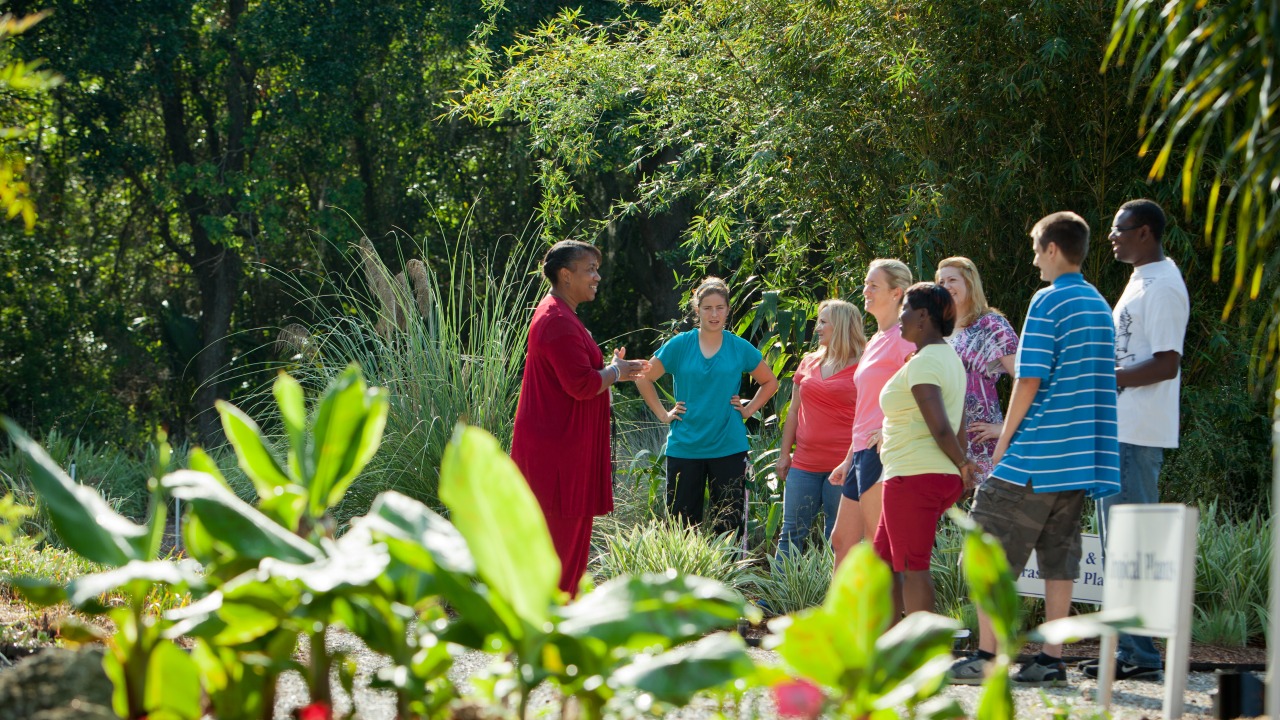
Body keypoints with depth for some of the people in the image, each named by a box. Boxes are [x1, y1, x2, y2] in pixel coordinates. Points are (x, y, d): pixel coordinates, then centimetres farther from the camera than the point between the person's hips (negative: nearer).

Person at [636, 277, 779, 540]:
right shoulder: (679, 345, 1)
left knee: (729, 525, -2)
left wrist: (748, 410, 5)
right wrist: (663, 414, 3)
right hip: (684, 447, 0)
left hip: (729, 447, 0)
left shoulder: (741, 348, 3)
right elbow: (644, 378, 9)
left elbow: (770, 382, 17)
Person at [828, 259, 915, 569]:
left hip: (882, 452, -10)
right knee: (842, 541, 12)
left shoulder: (903, 337, -9)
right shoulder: (876, 341, 20)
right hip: (862, 451, 10)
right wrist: (849, 460, 26)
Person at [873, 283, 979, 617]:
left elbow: (940, 428, -22)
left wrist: (962, 463, -8)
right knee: (883, 560, 16)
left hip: (914, 476, -10)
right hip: (943, 477, 10)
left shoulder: (922, 363, -16)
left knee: (912, 568, -5)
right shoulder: (949, 357, 16)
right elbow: (956, 426, 18)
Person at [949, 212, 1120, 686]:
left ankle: (986, 655, -6)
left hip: (1038, 453, -8)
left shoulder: (1048, 302, -10)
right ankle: (1051, 659, 7)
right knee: (1059, 557, 9)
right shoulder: (1100, 306, 14)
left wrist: (1005, 439, -3)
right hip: (1081, 455, 8)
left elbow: (1029, 380, -14)